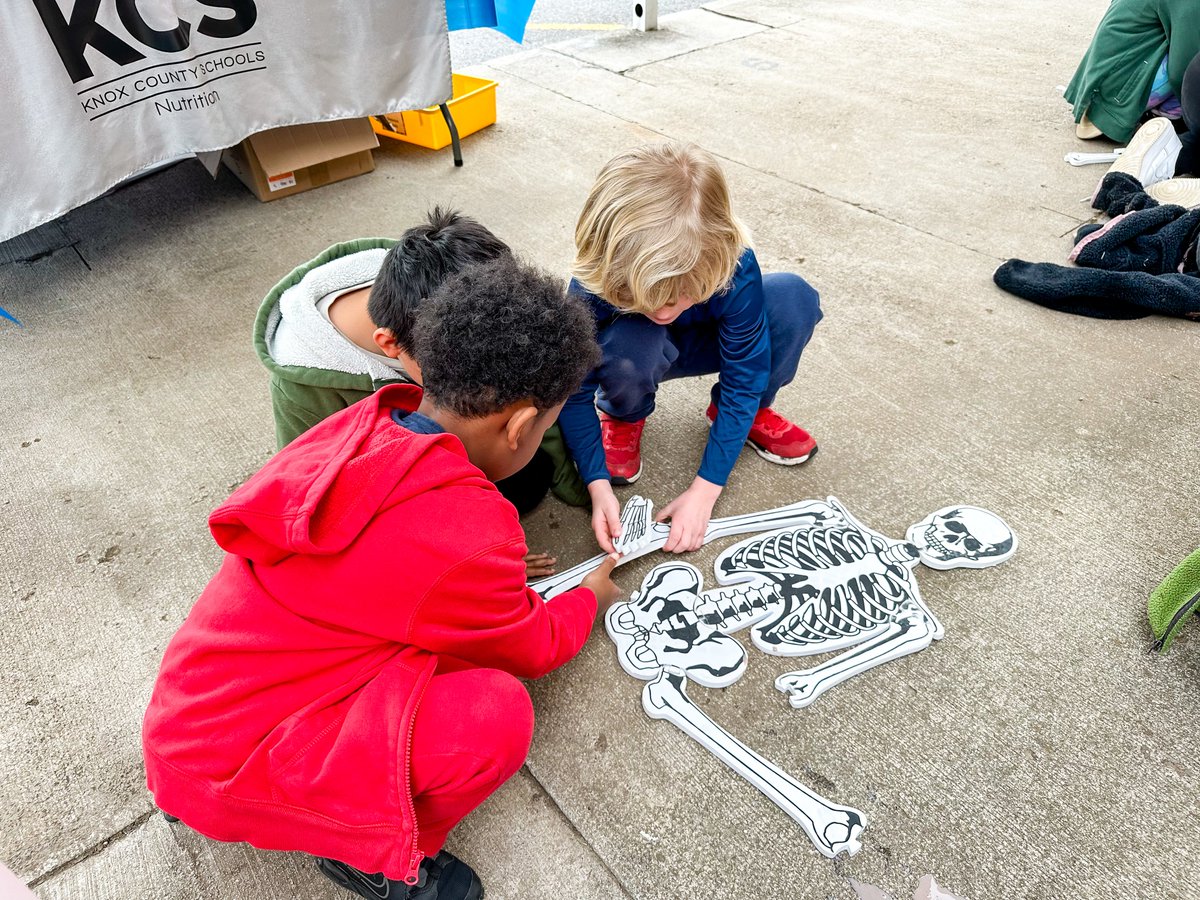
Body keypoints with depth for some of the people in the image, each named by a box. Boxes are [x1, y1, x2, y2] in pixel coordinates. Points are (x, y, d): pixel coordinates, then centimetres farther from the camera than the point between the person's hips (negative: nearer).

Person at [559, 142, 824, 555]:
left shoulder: (733, 265, -35)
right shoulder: (592, 288, -36)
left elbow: (744, 379, -26)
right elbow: (574, 393, -23)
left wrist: (704, 490, -29)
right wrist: (598, 485, -33)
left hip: (702, 342, 2)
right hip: (639, 352, -1)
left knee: (795, 298, -27)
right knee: (630, 344, -41)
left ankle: (753, 413, 1)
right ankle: (623, 418, -2)